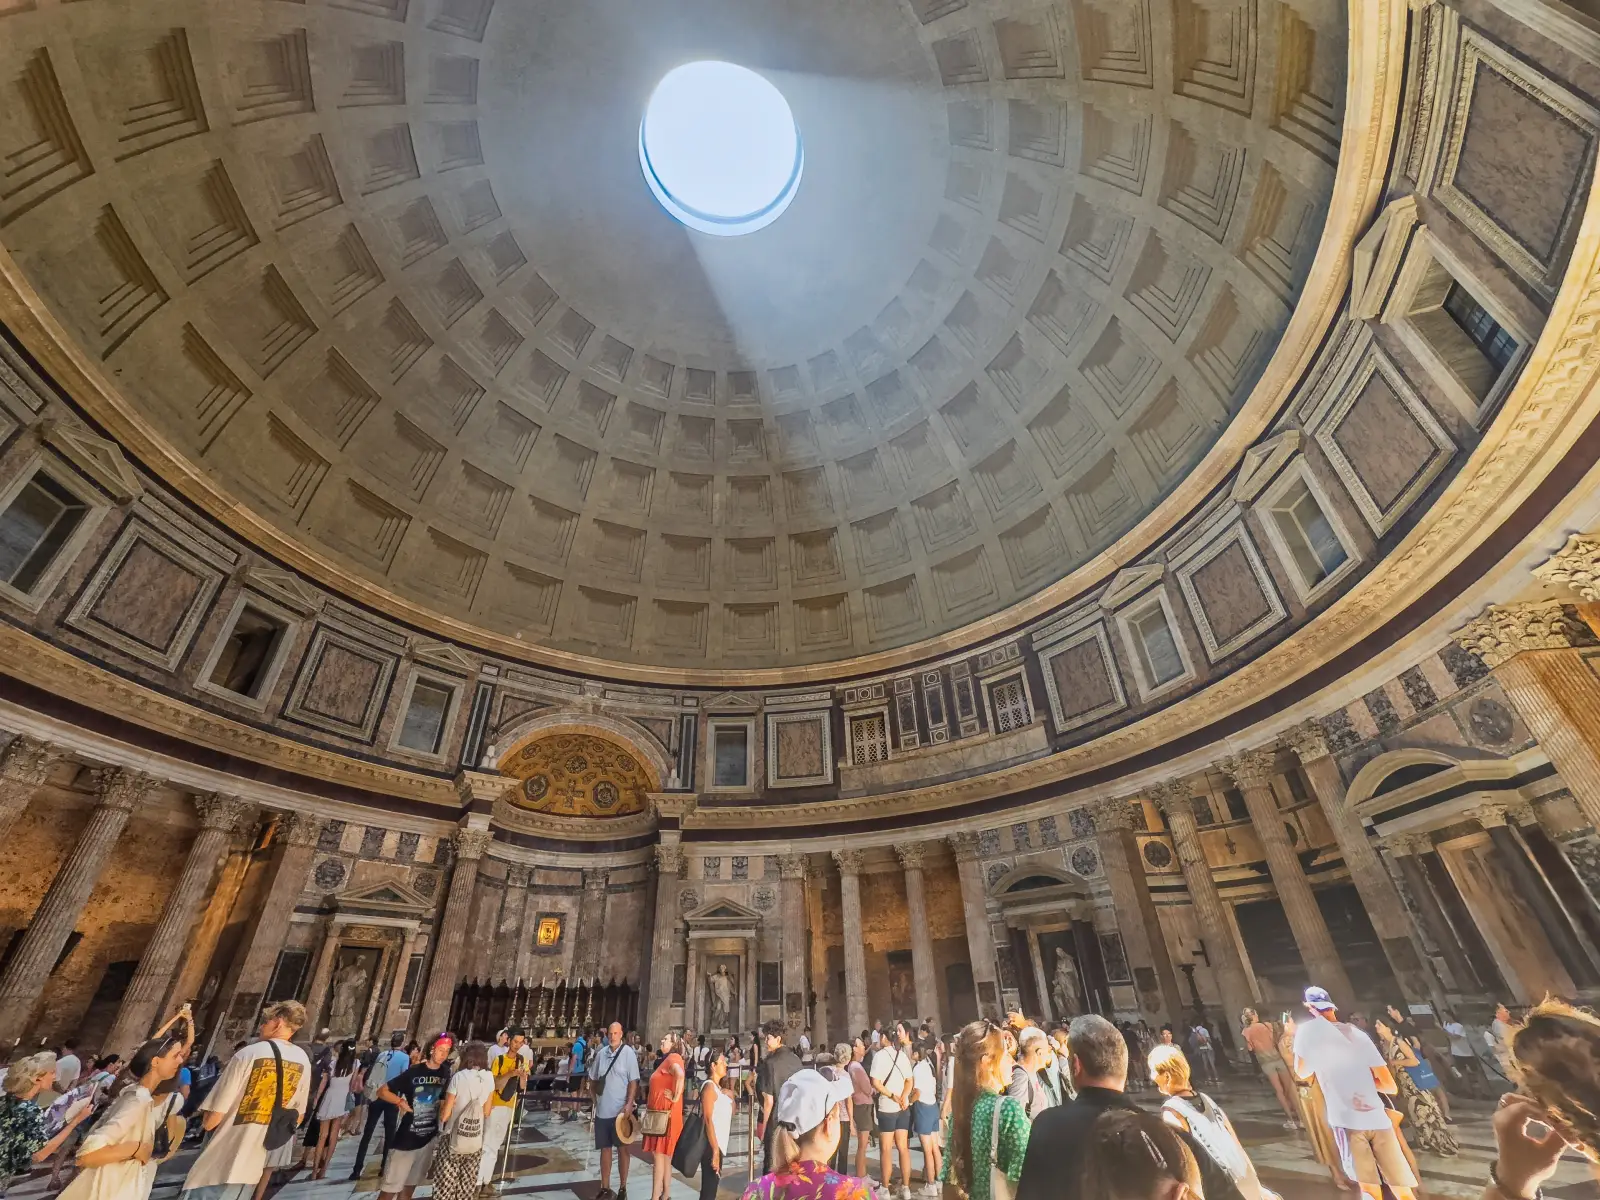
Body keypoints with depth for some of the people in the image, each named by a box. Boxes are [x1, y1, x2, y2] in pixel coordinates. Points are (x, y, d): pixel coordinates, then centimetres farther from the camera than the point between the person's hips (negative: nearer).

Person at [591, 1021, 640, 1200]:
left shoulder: (628, 1053, -12)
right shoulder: (601, 1053, 1)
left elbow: (633, 1081, -13)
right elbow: (593, 1079, 15)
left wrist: (629, 1104, -20)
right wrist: (594, 1096, 6)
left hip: (621, 1110, -4)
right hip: (602, 1110, 4)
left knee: (622, 1148, 7)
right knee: (605, 1148, 14)